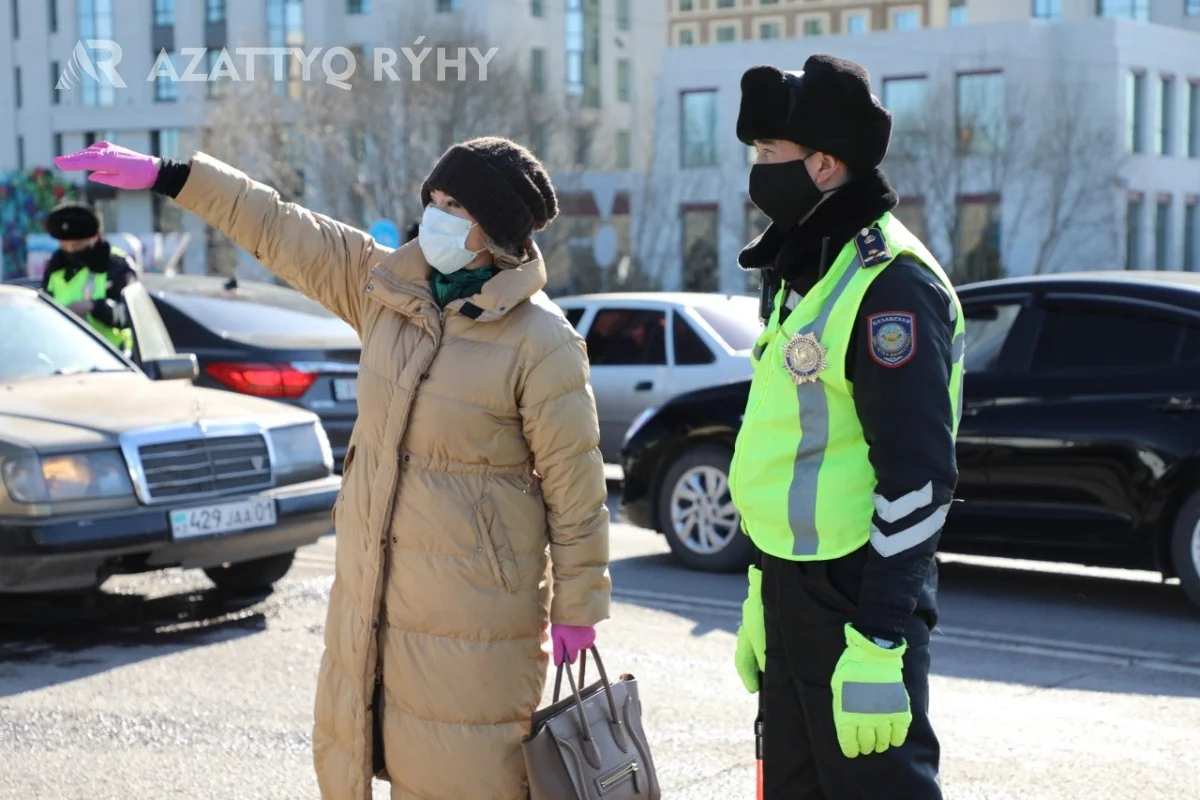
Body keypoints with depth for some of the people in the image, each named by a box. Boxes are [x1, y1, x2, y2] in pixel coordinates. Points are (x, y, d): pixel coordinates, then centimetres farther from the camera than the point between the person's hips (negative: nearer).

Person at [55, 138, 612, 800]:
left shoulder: (542, 343, -16)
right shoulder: (386, 285, 1)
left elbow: (574, 483, -11)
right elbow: (279, 229, 5)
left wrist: (576, 607, -6)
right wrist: (164, 174, 3)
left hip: (473, 609, -7)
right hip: (368, 586, 7)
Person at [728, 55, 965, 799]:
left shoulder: (889, 283, -17)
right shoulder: (809, 274, 14)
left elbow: (917, 481, -22)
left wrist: (878, 642, -24)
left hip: (857, 597, -10)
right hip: (796, 588, 10)